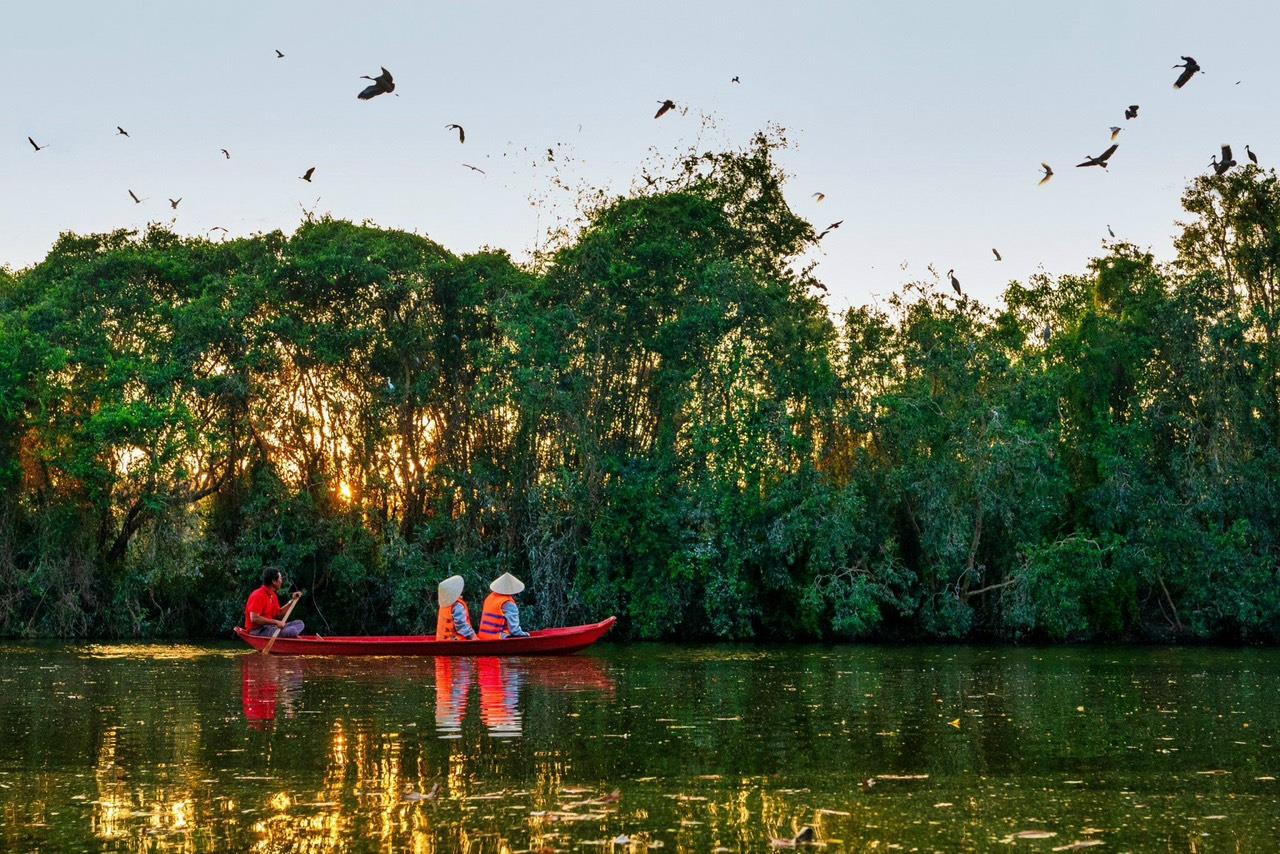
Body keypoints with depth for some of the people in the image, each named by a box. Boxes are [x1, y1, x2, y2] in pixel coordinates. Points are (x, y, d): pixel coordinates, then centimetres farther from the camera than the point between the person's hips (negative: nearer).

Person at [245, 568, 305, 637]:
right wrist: (276, 622, -23)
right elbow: (254, 618, -23)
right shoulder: (258, 595, -15)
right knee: (292, 631, -27)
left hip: (270, 628, 10)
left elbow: (278, 614, 22)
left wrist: (293, 601, 16)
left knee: (299, 624, 2)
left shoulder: (273, 596, 14)